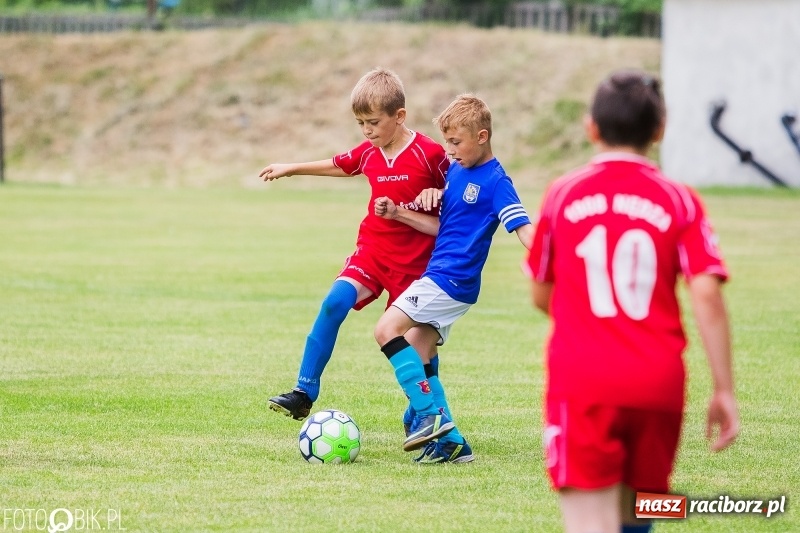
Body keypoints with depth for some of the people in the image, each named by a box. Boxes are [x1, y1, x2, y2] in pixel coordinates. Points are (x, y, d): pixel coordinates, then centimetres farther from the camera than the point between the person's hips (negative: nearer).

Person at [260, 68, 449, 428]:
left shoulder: (429, 154, -15)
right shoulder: (368, 154, 2)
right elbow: (339, 166, 24)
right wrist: (291, 169, 35)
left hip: (414, 260, -4)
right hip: (372, 249, 4)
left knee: (419, 340, 2)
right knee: (335, 303, -18)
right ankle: (304, 393, -16)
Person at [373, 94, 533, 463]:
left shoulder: (496, 182, -11)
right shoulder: (456, 170, 14)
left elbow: (523, 228, -19)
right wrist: (398, 214, 14)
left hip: (451, 278, -9)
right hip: (441, 279, 9)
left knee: (387, 329, -17)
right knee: (416, 360, 8)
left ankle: (432, 416, -17)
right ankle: (450, 441, 10)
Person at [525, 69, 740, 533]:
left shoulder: (563, 195, 5)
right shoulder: (680, 201, 3)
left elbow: (542, 296, 13)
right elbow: (707, 295, -6)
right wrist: (725, 390, -2)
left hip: (582, 378, -2)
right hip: (658, 384, 2)